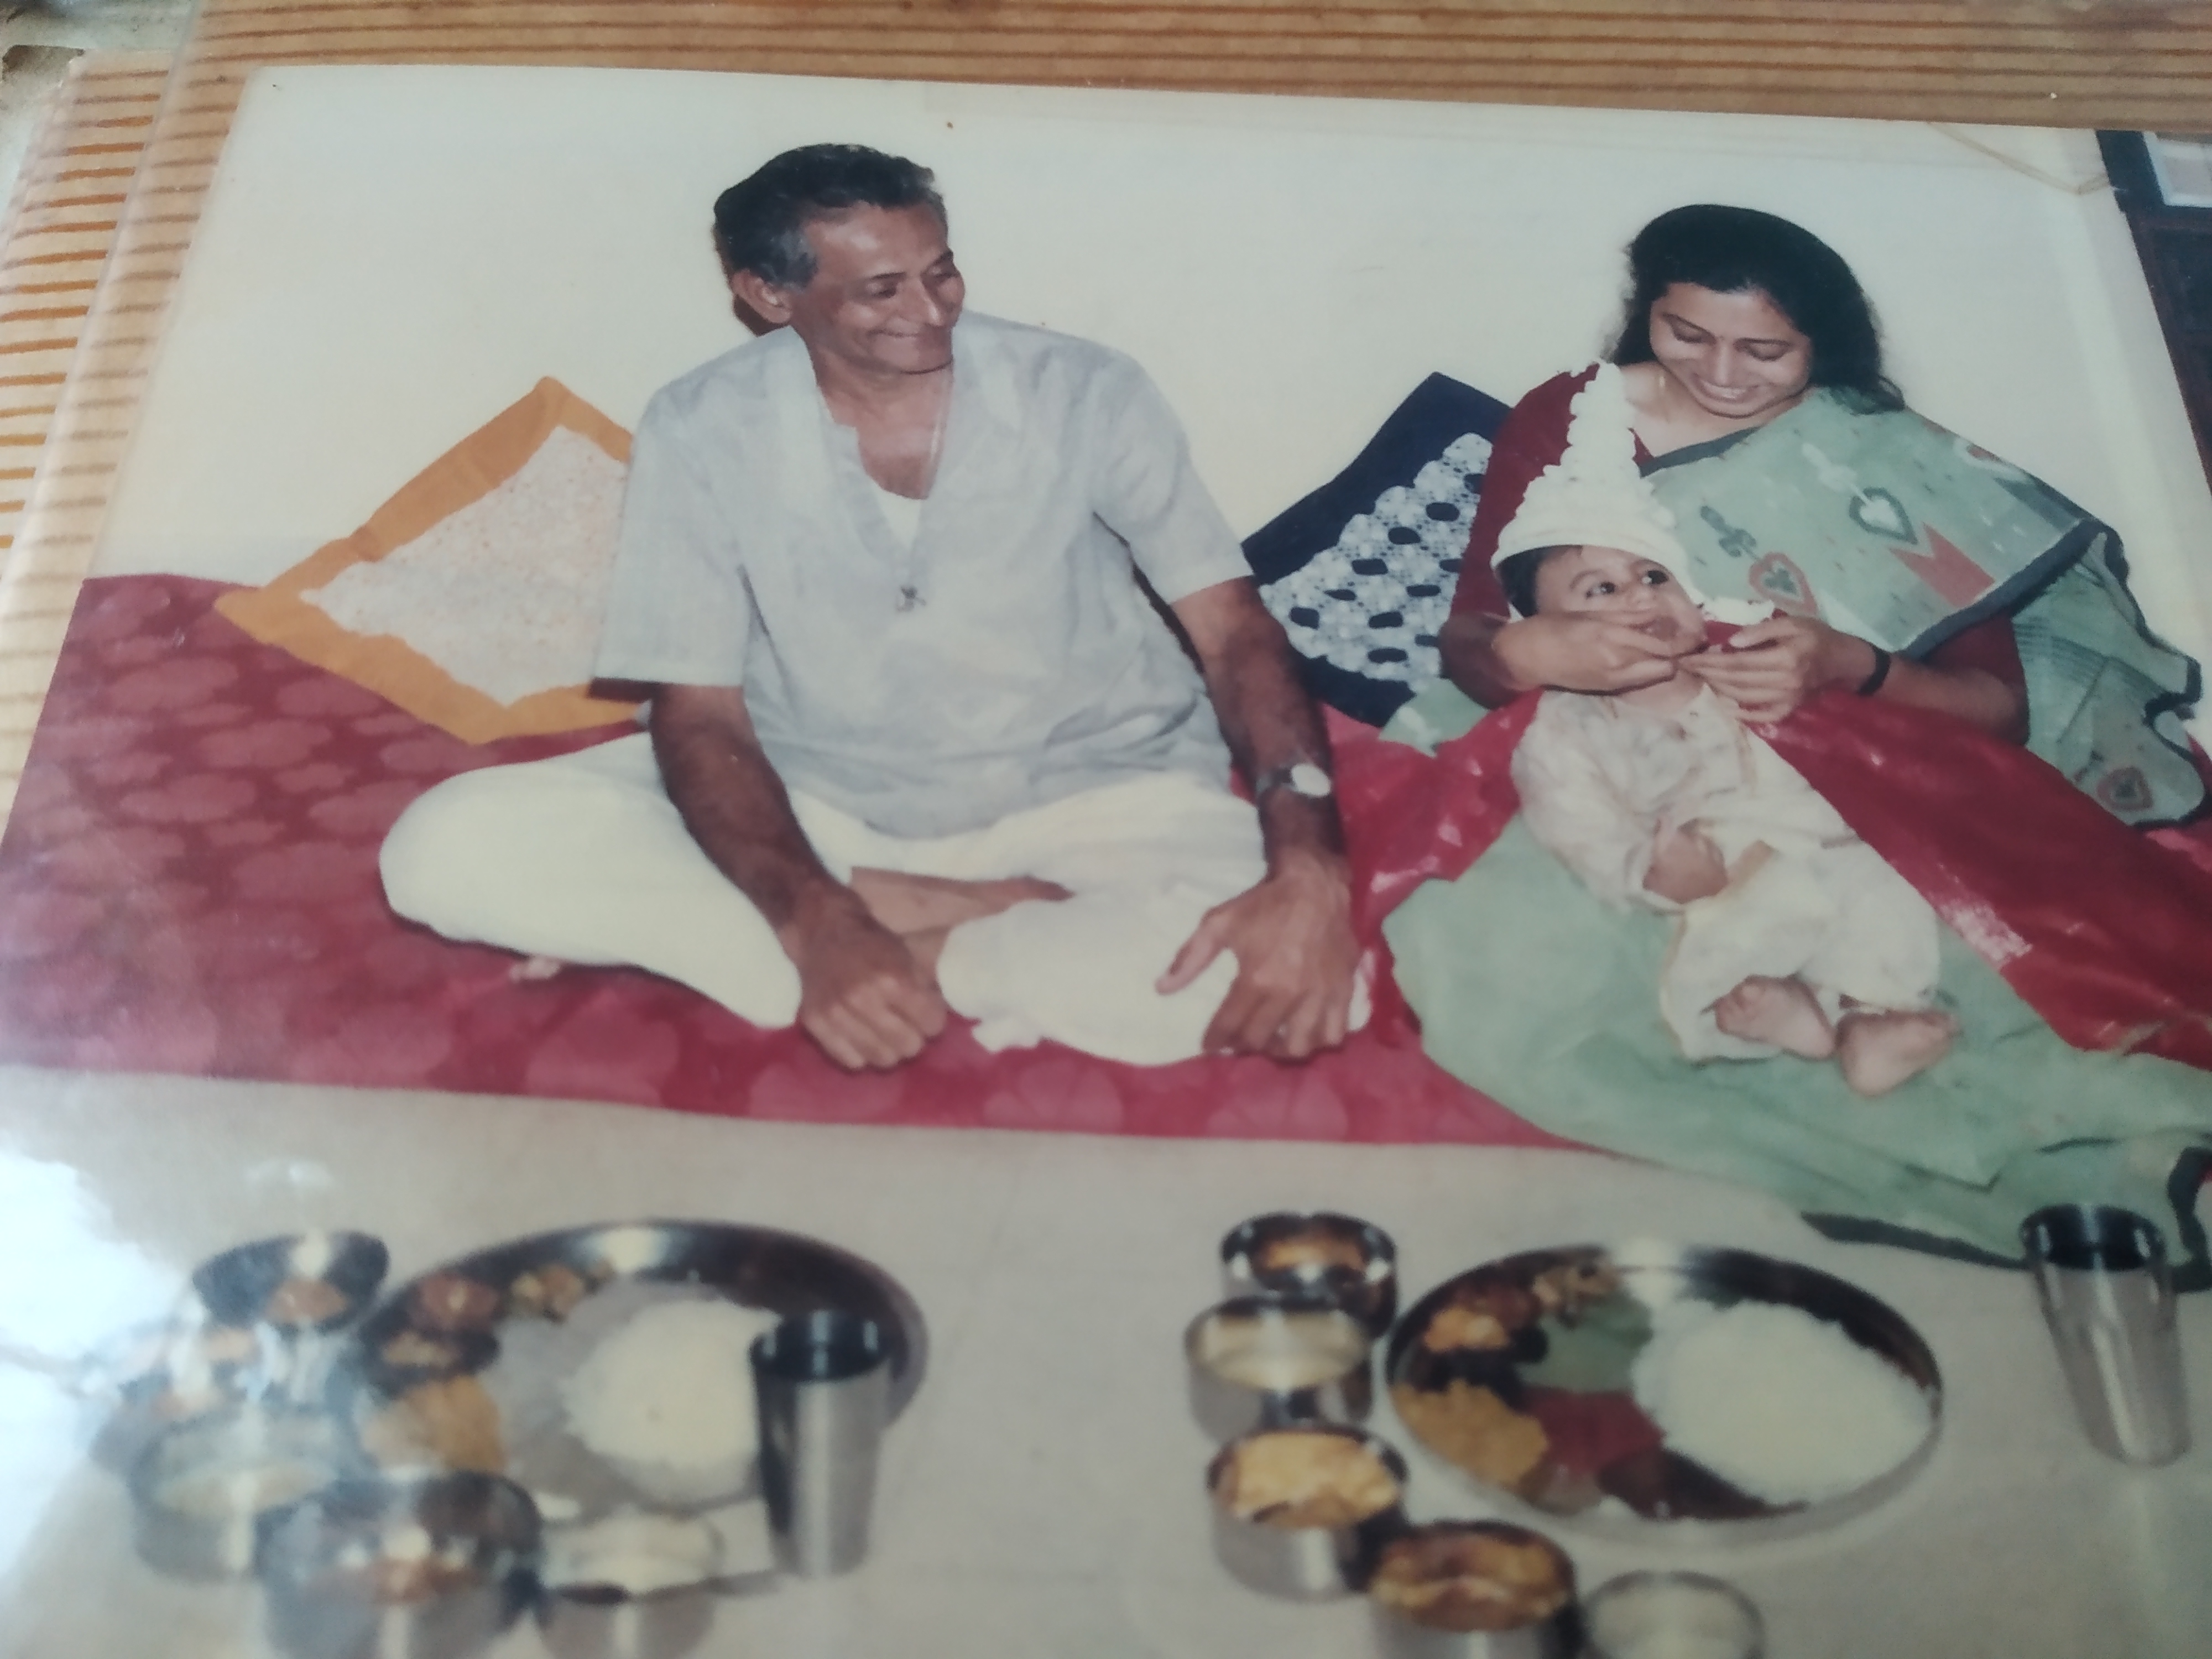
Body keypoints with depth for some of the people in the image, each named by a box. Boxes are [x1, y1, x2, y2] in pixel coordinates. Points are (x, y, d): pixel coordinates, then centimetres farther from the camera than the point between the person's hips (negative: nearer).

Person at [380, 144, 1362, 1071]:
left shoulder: (1085, 395, -9)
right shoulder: (701, 433, -9)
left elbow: (1235, 636, -11)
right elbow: (699, 714, -11)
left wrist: (1308, 868, -30)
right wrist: (819, 927, -30)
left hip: (1087, 800, 0)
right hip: (808, 800, 0)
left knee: (1284, 975, -33)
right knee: (452, 848, -21)